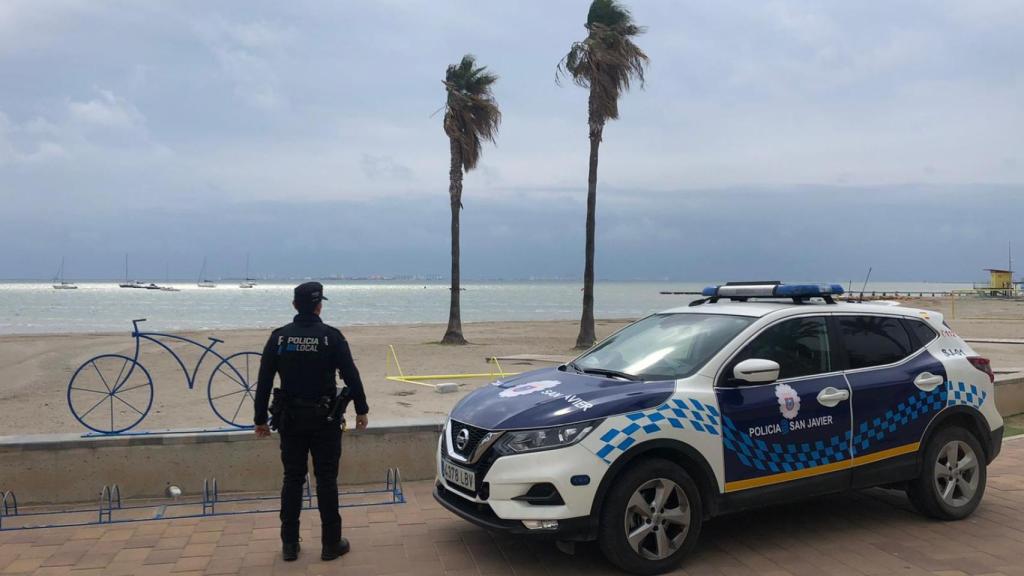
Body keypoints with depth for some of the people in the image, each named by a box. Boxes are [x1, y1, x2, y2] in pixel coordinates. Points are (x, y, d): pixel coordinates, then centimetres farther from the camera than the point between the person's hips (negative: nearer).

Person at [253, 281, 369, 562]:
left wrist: (260, 419, 8)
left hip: (290, 419, 2)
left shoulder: (279, 337, -1)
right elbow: (351, 376, -8)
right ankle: (331, 543, 10)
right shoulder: (331, 336, -8)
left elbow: (264, 381, 1)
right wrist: (361, 410, 3)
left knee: (292, 479, 11)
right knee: (326, 480, 5)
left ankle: (289, 544, 16)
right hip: (325, 419, -2)